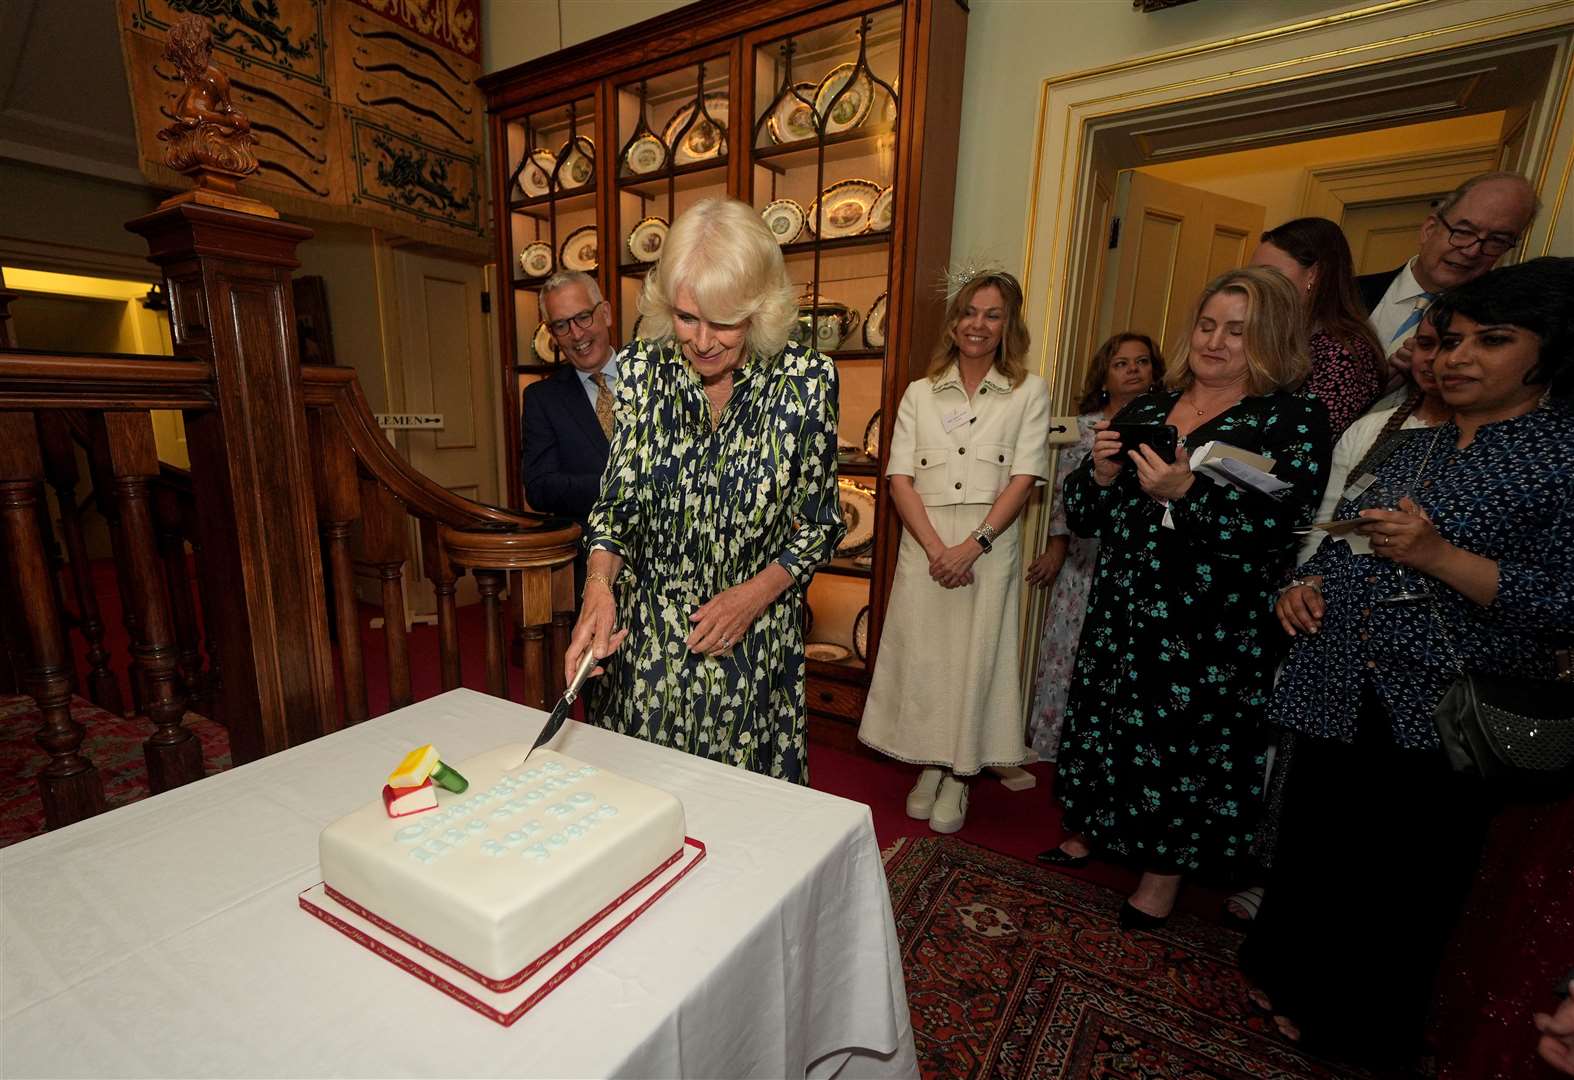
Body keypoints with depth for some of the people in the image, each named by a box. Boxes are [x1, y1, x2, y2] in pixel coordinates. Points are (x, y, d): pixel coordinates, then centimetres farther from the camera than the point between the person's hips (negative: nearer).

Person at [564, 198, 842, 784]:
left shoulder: (806, 380, -12)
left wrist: (756, 593, -16)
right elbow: (616, 501, -2)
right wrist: (599, 585, -19)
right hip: (646, 638, 2)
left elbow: (821, 522, -4)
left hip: (754, 646, -1)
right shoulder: (639, 370, -7)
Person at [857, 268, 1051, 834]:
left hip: (990, 546, -1)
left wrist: (973, 545, -14)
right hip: (926, 544, 2)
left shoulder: (1029, 392, 6)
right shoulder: (920, 393, 10)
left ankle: (958, 778, 22)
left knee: (975, 656, 4)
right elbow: (899, 477, 1)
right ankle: (929, 765, 26)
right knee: (921, 653, 6)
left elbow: (1024, 479, -3)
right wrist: (935, 547, -11)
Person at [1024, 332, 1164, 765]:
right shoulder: (1082, 427, 5)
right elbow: (1064, 493, 4)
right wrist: (1056, 548, 1)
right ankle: (1056, 739, 22)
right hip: (1086, 559, 0)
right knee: (1070, 649, 6)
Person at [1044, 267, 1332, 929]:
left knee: (1185, 743, 8)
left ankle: (1164, 873, 32)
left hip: (1210, 631, -4)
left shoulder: (1294, 422, -4)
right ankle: (1091, 830, 41)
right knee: (1104, 723, 16)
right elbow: (1083, 517, 7)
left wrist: (1187, 492, -28)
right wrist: (1101, 474, -12)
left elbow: (1273, 534, -17)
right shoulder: (1146, 410, 9)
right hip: (1118, 613, 5)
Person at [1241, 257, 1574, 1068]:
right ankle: (1293, 981, 42)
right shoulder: (1416, 445, 11)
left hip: (1437, 717, -5)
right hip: (1339, 693, 5)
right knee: (1313, 847, 18)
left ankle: (1356, 1030, 38)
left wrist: (1438, 556, -24)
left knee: (1397, 878, 13)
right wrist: (1306, 582, -1)